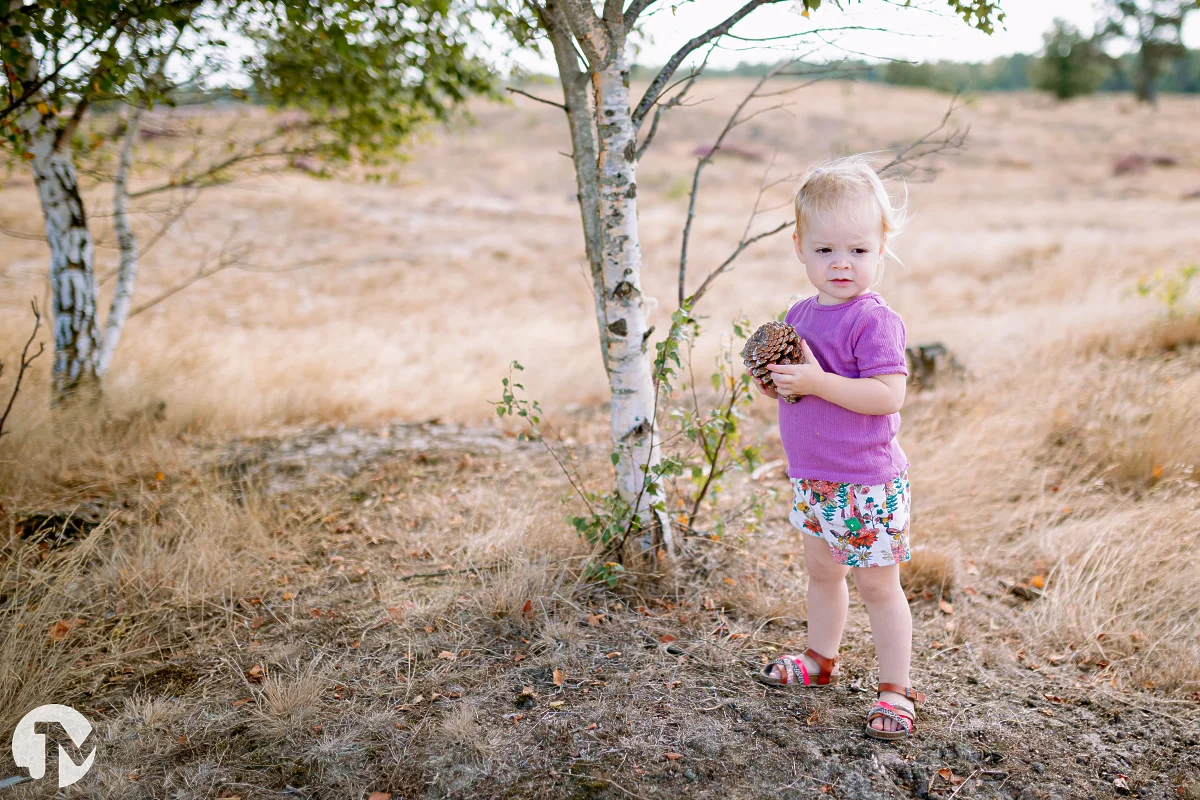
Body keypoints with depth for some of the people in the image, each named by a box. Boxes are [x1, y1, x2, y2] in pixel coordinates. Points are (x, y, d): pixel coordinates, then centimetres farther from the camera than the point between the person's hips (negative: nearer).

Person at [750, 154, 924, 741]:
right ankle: (820, 659, 43)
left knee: (877, 583, 3)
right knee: (821, 569, 23)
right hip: (814, 478, 8)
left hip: (866, 483, -8)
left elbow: (888, 394, -28)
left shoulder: (874, 321, -19)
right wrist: (772, 382, -6)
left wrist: (817, 381, -31)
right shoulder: (800, 314, 7)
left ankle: (895, 691, 18)